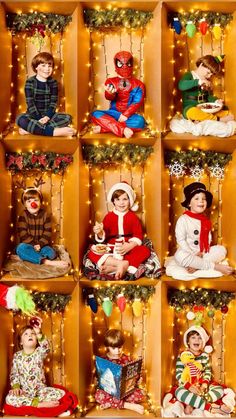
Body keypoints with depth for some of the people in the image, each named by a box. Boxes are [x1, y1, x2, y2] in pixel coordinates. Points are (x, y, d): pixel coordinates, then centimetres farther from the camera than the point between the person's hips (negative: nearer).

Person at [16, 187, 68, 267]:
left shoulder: (45, 215, 4)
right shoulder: (23, 216, -2)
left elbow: (47, 233, -1)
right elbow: (23, 234, -9)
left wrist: (40, 244, -17)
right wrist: (33, 245, -19)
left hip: (41, 245, 1)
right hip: (28, 245, -1)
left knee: (51, 253, -30)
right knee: (21, 248, -37)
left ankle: (27, 256, -28)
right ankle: (47, 262, -42)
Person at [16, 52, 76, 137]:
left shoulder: (53, 82, 4)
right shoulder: (30, 82, -4)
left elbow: (53, 103, -3)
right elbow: (30, 104, -11)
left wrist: (47, 117, -21)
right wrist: (39, 120, -24)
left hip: (48, 115, 3)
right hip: (34, 115, -3)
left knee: (67, 118, -23)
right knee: (20, 119, -34)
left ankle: (30, 129, -31)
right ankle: (55, 131, -41)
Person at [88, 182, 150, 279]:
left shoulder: (133, 217, 8)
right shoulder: (109, 216, 9)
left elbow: (138, 235, -1)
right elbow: (104, 236, 5)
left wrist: (130, 246, -20)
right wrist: (100, 233, -21)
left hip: (129, 248, 0)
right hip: (111, 249, 0)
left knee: (145, 250, -30)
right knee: (92, 252, -25)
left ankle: (113, 268, -40)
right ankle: (122, 264, -42)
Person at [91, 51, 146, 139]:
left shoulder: (138, 85, 7)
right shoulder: (111, 81, 9)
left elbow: (137, 103, -3)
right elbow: (109, 97, -8)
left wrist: (126, 115, -17)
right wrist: (110, 93, -34)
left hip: (129, 115, -1)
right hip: (113, 113, 1)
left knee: (140, 121, -36)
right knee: (95, 114, -28)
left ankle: (103, 127, -34)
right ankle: (123, 130, -44)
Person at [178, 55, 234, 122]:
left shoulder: (207, 81, 17)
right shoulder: (189, 76, -5)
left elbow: (209, 96, 16)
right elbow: (181, 86, -27)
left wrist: (216, 101, -7)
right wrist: (198, 82, -38)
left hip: (205, 109, 7)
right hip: (190, 108, -7)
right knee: (192, 113, -44)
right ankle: (218, 119, -32)